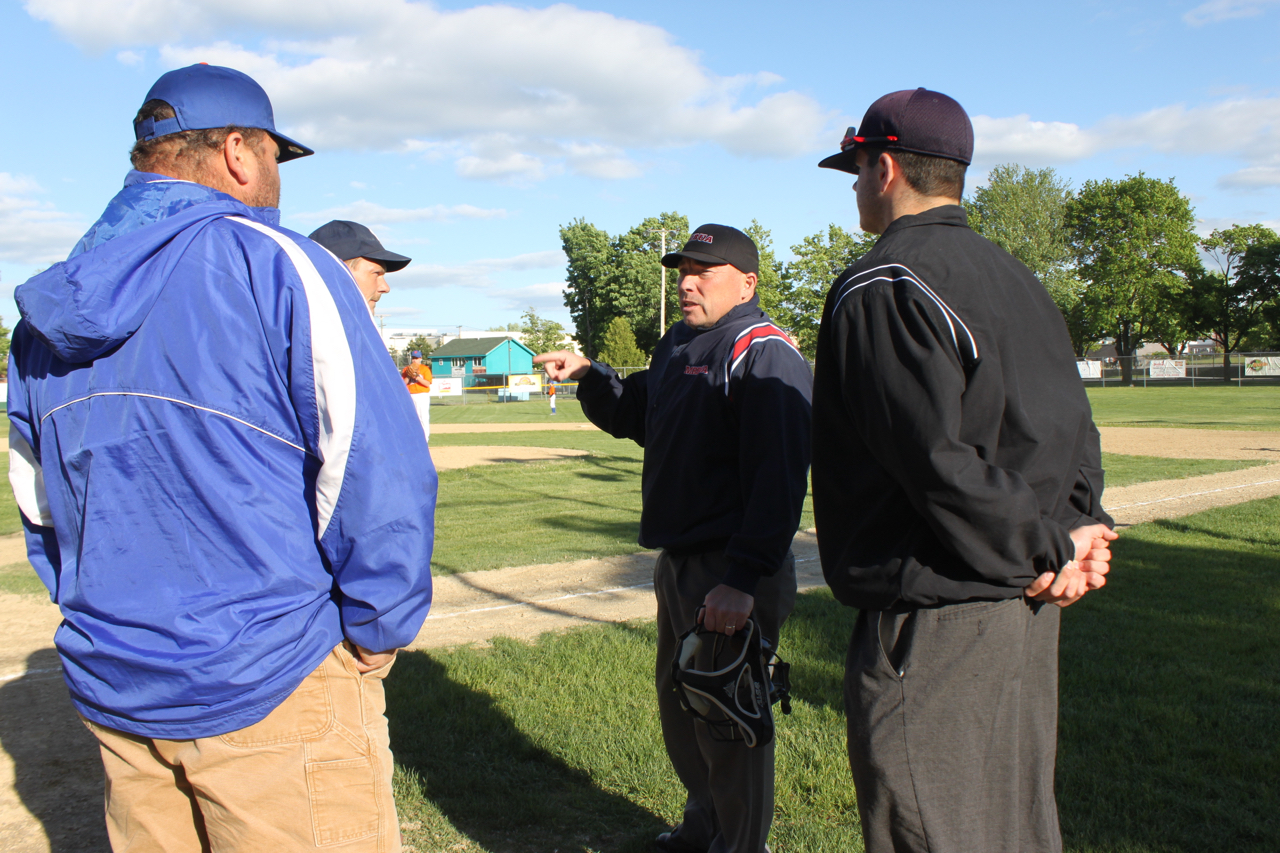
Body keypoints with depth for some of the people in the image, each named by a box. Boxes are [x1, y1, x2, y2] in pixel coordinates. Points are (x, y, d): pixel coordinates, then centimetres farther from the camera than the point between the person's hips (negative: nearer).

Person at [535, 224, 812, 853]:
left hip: (731, 576, -10)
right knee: (679, 708, 23)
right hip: (677, 562, 10)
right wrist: (588, 375, 9)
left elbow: (777, 477, -24)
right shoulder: (678, 345, 14)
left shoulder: (764, 355, -15)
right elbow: (634, 415, 28)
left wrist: (744, 578, -29)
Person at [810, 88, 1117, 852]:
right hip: (1030, 613, 10)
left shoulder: (881, 287, -14)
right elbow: (1076, 434, 11)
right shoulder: (1019, 280, 15)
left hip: (933, 623, -9)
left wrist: (1046, 549, -12)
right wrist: (1078, 530, -1)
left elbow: (940, 462, -21)